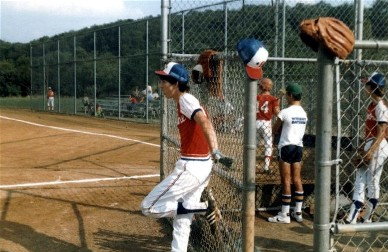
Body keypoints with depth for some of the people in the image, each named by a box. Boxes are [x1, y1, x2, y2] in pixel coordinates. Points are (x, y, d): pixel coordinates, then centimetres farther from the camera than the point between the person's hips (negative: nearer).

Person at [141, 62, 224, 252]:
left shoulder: (185, 100, -14)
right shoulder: (183, 101, 14)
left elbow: (205, 122, -31)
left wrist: (215, 151, -43)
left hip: (191, 167, -10)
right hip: (201, 164, 10)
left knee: (149, 207, -1)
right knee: (181, 220, 17)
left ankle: (204, 208, -4)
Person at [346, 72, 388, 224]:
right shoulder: (373, 104, 14)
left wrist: (370, 151, -24)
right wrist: (364, 146, 20)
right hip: (369, 145, 9)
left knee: (372, 183, -2)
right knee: (360, 182, 7)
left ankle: (367, 219, 5)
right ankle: (352, 218, 9)